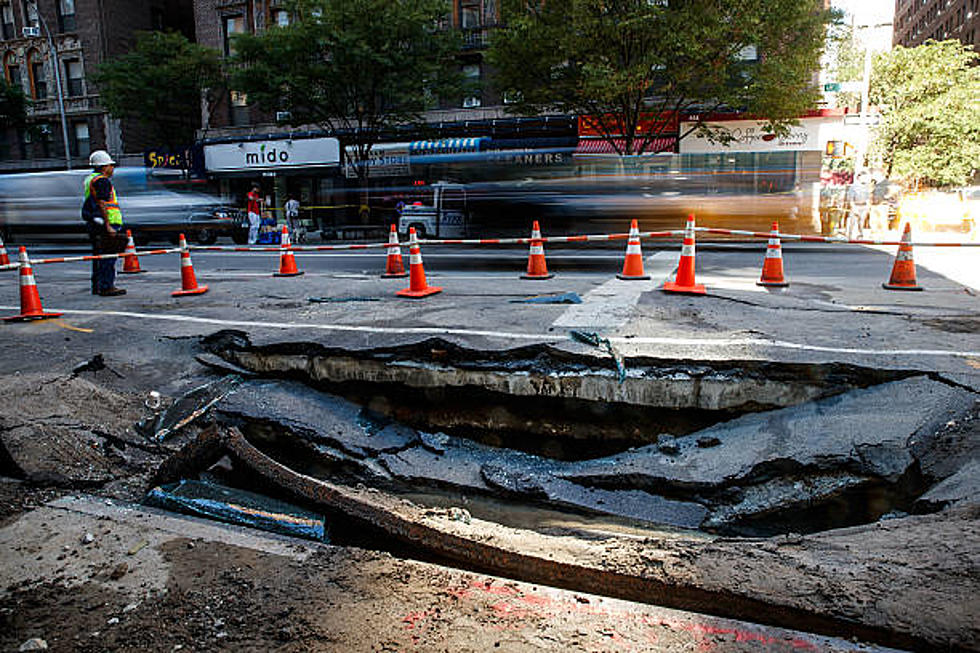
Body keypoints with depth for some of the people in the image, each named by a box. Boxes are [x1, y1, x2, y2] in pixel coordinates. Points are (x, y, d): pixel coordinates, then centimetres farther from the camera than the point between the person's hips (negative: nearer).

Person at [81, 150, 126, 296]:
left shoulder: (90, 179, 21)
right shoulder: (102, 180, -11)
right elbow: (102, 205, -18)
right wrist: (108, 226, -21)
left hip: (92, 223, 11)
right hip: (103, 223, -11)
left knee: (99, 255, 15)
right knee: (108, 256, -9)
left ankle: (97, 286, 22)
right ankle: (107, 287, -10)